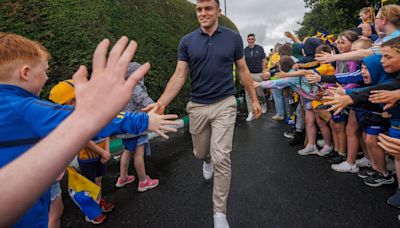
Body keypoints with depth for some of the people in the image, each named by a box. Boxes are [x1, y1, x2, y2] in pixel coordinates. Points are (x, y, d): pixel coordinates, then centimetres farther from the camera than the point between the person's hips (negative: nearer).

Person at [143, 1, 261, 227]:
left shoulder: (233, 37, -1)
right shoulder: (187, 41, 0)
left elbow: (243, 70, 7)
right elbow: (179, 76, -4)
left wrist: (254, 99, 8)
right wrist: (161, 103, -16)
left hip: (224, 105, -2)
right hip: (197, 106, 2)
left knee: (222, 158, -9)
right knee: (201, 153, 18)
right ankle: (208, 161, 58)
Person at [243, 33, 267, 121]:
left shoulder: (260, 48, 3)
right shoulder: (245, 50, 5)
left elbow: (264, 61, 5)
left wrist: (263, 71, -4)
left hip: (258, 74, -1)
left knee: (259, 93, 5)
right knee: (248, 94, -5)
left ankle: (263, 104, 39)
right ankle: (251, 113, 0)